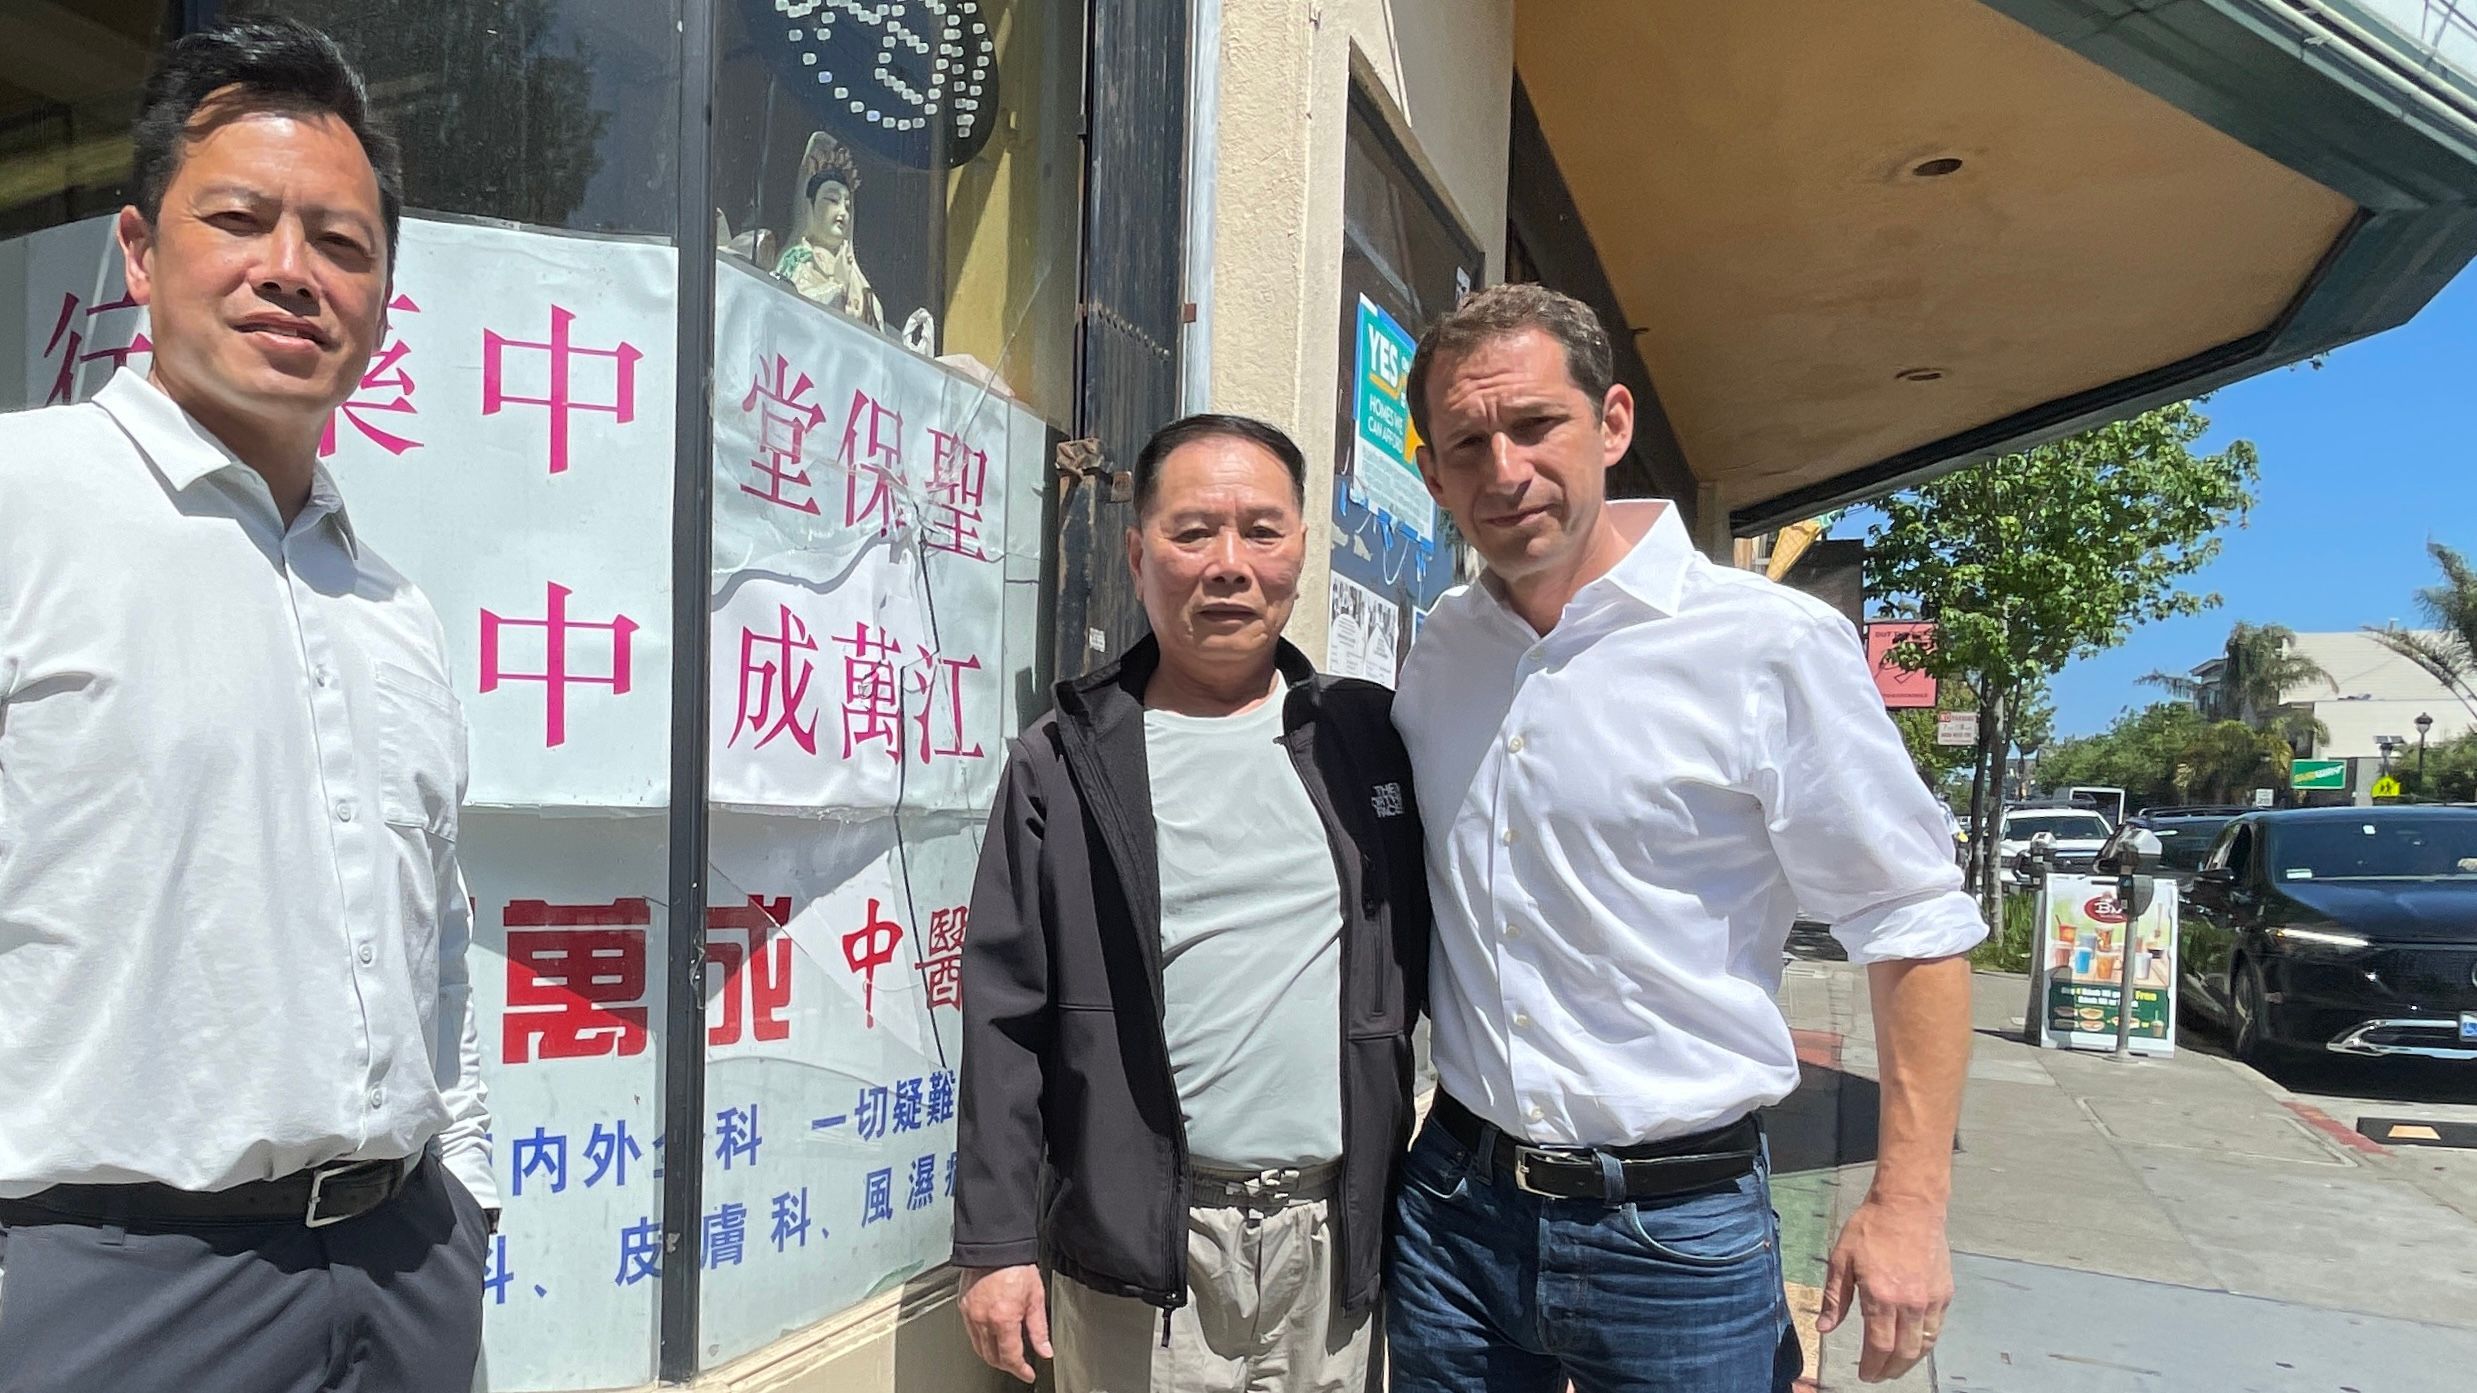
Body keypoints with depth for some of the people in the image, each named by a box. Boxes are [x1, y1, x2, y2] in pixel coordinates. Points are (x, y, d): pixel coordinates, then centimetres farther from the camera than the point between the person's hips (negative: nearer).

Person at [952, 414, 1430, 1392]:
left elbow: (1424, 957, 10)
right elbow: (1007, 1016, -3)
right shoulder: (1065, 765, -3)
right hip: (1142, 1246, -2)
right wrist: (996, 1242, -5)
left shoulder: (1371, 737, 3)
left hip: (1338, 1238, 2)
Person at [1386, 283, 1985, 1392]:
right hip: (1453, 1205, 4)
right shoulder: (1436, 652, 3)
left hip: (1679, 1229, -4)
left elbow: (1912, 925, -7)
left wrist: (1908, 1204, -10)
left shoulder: (1774, 646, -13)